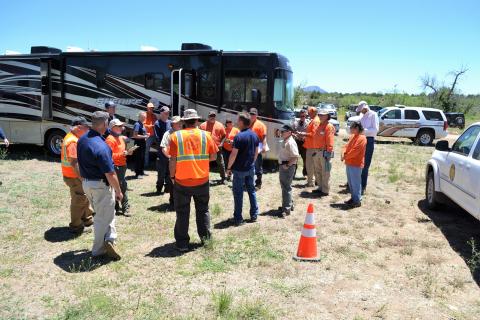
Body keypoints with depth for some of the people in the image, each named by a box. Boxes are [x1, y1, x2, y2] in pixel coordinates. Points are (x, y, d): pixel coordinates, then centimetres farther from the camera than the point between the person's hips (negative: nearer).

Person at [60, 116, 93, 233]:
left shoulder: (69, 137, 10)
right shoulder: (74, 141, -23)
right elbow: (74, 163, -27)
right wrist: (82, 178, -23)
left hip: (68, 174, 10)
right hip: (74, 177, -10)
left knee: (84, 197, 22)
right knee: (79, 200, 3)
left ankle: (87, 219, 36)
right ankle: (75, 226, 16)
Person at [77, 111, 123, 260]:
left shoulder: (82, 140, 1)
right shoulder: (101, 146, -27)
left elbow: (82, 162, 12)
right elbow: (110, 174, -24)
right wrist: (118, 191, -12)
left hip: (86, 182, 9)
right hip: (100, 185, -9)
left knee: (106, 213, 22)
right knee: (103, 217, 7)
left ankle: (109, 239, 19)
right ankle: (98, 250, 18)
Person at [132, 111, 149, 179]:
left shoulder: (142, 124, 13)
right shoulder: (137, 124, -15)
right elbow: (135, 135, -21)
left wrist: (146, 134, 10)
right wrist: (144, 136, -17)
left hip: (143, 143, 10)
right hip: (138, 143, -10)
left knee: (142, 158, 16)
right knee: (138, 158, -5)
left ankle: (141, 172, 27)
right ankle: (137, 174, 1)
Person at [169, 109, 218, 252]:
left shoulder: (176, 136, -8)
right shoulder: (205, 135, -4)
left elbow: (173, 160, -10)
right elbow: (213, 156, -1)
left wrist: (172, 176, 4)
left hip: (182, 182, -1)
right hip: (202, 181, 2)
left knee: (182, 213, 9)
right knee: (203, 210, 18)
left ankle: (182, 243, 14)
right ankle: (205, 238, 26)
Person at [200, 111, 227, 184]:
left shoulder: (220, 125, 3)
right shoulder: (203, 125, 2)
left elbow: (223, 135, 7)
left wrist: (221, 143, -6)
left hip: (217, 147, 0)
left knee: (220, 163, 7)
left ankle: (223, 178, 18)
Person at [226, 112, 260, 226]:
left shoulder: (239, 136, -19)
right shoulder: (254, 135, 3)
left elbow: (234, 154, -19)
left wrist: (228, 168, -9)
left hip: (239, 169, -6)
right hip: (250, 168, 6)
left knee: (238, 193, 3)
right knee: (251, 190, 16)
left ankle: (238, 218, 8)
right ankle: (254, 215, 22)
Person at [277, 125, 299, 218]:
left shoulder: (290, 143, -18)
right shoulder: (284, 141, 14)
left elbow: (295, 156, -25)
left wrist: (287, 165, -23)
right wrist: (282, 165, 14)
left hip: (288, 167, -11)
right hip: (283, 166, 11)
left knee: (286, 187, -7)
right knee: (284, 186, 19)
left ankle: (286, 209, -2)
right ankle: (289, 204, 34)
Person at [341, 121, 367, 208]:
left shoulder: (362, 138, -15)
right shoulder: (352, 136, 13)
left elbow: (355, 151, -20)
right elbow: (347, 146, 11)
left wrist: (345, 157, -13)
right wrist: (343, 153, -8)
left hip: (356, 164, -9)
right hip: (349, 163, 9)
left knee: (355, 183, -3)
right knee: (350, 182, 15)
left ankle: (357, 201, 5)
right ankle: (353, 198, 27)